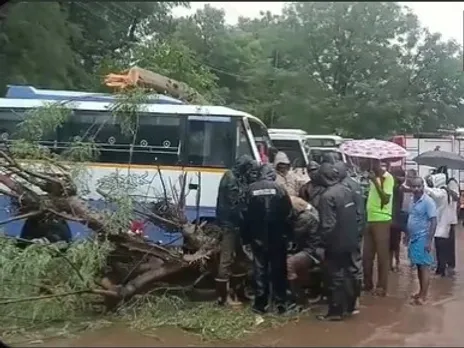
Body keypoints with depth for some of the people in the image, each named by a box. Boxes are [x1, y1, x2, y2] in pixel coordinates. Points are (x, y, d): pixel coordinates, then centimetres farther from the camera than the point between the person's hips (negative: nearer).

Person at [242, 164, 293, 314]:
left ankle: (260, 304, 7)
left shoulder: (252, 189, 0)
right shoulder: (279, 189, -3)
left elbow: (247, 214, 0)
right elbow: (288, 211, -6)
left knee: (260, 269, 7)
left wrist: (246, 236, 7)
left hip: (258, 236, 1)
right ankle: (280, 303, 8)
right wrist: (286, 233, 3)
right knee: (278, 269, 7)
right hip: (277, 236, -1)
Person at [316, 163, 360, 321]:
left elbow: (328, 224, -23)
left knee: (336, 276, 1)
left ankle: (335, 311, 8)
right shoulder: (347, 190, 3)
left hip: (336, 242, -8)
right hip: (350, 240, 8)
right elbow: (356, 215, 10)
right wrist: (355, 235, 18)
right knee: (347, 272, 18)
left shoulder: (327, 196, -22)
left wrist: (325, 241, -8)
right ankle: (349, 306, 29)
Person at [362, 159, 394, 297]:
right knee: (366, 255, 11)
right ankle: (368, 283, 23)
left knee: (382, 255, 0)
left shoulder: (387, 178, -10)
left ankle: (382, 287, 7)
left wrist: (375, 181, -22)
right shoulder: (372, 177, 13)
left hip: (381, 221, -8)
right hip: (369, 219, 8)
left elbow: (386, 199, -20)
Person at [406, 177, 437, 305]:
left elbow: (433, 221, -17)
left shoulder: (428, 201, -15)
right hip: (414, 238, 8)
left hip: (422, 239, -8)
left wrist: (429, 241, -21)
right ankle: (421, 292, 23)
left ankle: (423, 296, -2)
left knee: (424, 267, -5)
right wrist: (408, 236, 18)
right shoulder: (413, 200, 9)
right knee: (418, 266, 14)